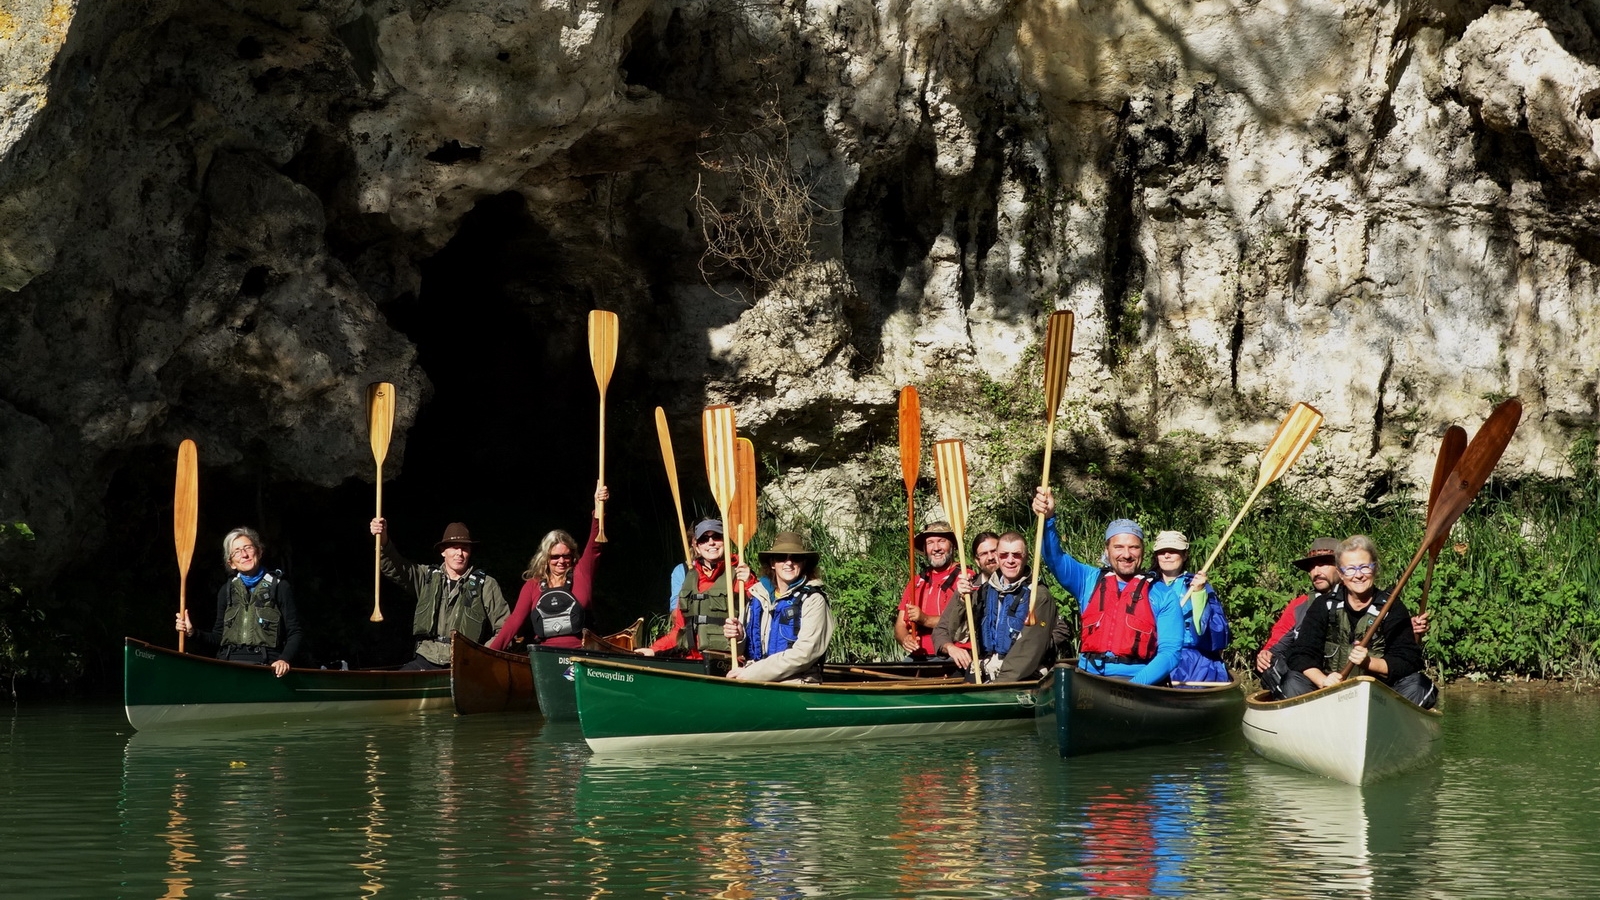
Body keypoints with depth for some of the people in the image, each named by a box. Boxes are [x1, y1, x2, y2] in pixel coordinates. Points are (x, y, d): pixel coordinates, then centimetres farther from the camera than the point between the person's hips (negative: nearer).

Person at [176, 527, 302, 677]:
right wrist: (192, 633, 3)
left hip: (265, 666, -4)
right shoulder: (227, 591, 17)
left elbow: (294, 633, 4)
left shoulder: (280, 588, 6)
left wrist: (285, 659, -13)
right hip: (229, 663, 4)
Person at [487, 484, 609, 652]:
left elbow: (594, 547, -2)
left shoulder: (580, 576, 10)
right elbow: (515, 620, 3)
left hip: (578, 655, 0)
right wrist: (491, 652, -10)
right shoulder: (533, 585, 12)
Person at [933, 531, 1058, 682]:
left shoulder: (1039, 596, -2)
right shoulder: (983, 590, 11)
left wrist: (1001, 681, -24)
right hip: (981, 677, 4)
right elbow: (941, 631, 10)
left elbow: (1031, 647, -13)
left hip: (1022, 679, -4)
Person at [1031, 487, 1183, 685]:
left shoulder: (1163, 596, 8)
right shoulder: (1089, 580, 16)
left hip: (1141, 682, -3)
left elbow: (1170, 651, 1)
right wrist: (1048, 519, -19)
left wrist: (1135, 684, -15)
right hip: (1087, 680, 3)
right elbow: (1055, 558, 0)